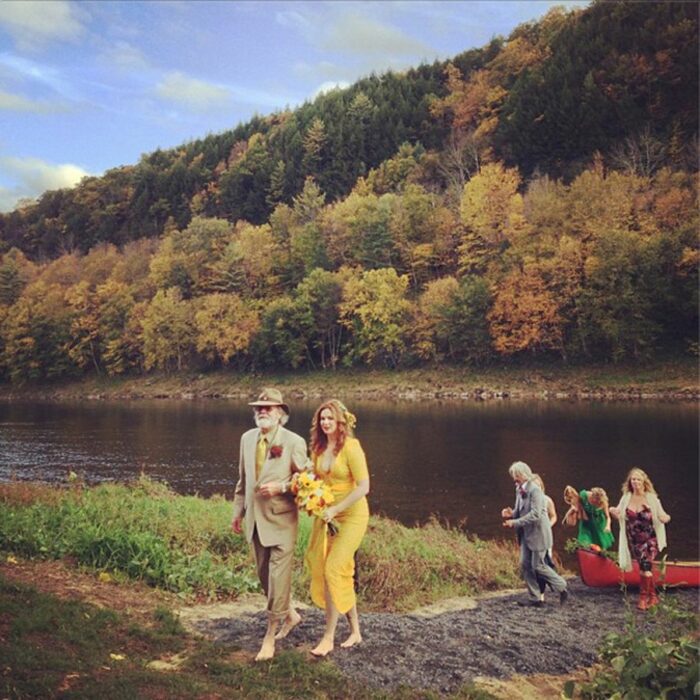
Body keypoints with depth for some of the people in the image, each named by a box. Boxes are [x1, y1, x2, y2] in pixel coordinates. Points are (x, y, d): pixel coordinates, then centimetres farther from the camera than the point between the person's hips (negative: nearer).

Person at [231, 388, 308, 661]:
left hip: (281, 519, -6)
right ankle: (290, 614, 38)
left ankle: (270, 636, 13)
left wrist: (281, 487, -19)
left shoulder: (294, 442, -11)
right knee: (264, 575, 17)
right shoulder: (247, 438, 6)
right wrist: (238, 511, 15)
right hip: (255, 518, 6)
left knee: (278, 576, -1)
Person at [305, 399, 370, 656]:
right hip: (325, 515, 6)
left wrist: (335, 510, -19)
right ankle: (355, 631, 27)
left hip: (351, 515, -6)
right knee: (343, 573, 13)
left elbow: (364, 487, -19)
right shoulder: (318, 448, 4)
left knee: (333, 570, -10)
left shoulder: (351, 447, -16)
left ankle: (328, 637, 3)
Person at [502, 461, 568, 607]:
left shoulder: (534, 490, -19)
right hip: (526, 535, 9)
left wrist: (514, 522, -25)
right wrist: (511, 513, -4)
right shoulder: (519, 490, 7)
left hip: (538, 534, -8)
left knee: (538, 566, -3)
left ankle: (562, 589, 16)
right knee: (525, 566, 6)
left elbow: (535, 515, -25)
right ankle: (535, 599, 14)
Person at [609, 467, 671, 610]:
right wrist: (614, 512, -18)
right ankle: (652, 596, 23)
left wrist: (665, 518, -26)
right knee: (645, 568, 9)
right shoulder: (626, 498, -1)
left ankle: (644, 597, 6)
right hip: (634, 540, 3)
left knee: (645, 566, -10)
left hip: (649, 539, -3)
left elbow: (661, 516, -3)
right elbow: (620, 516, 5)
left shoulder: (651, 498, -8)